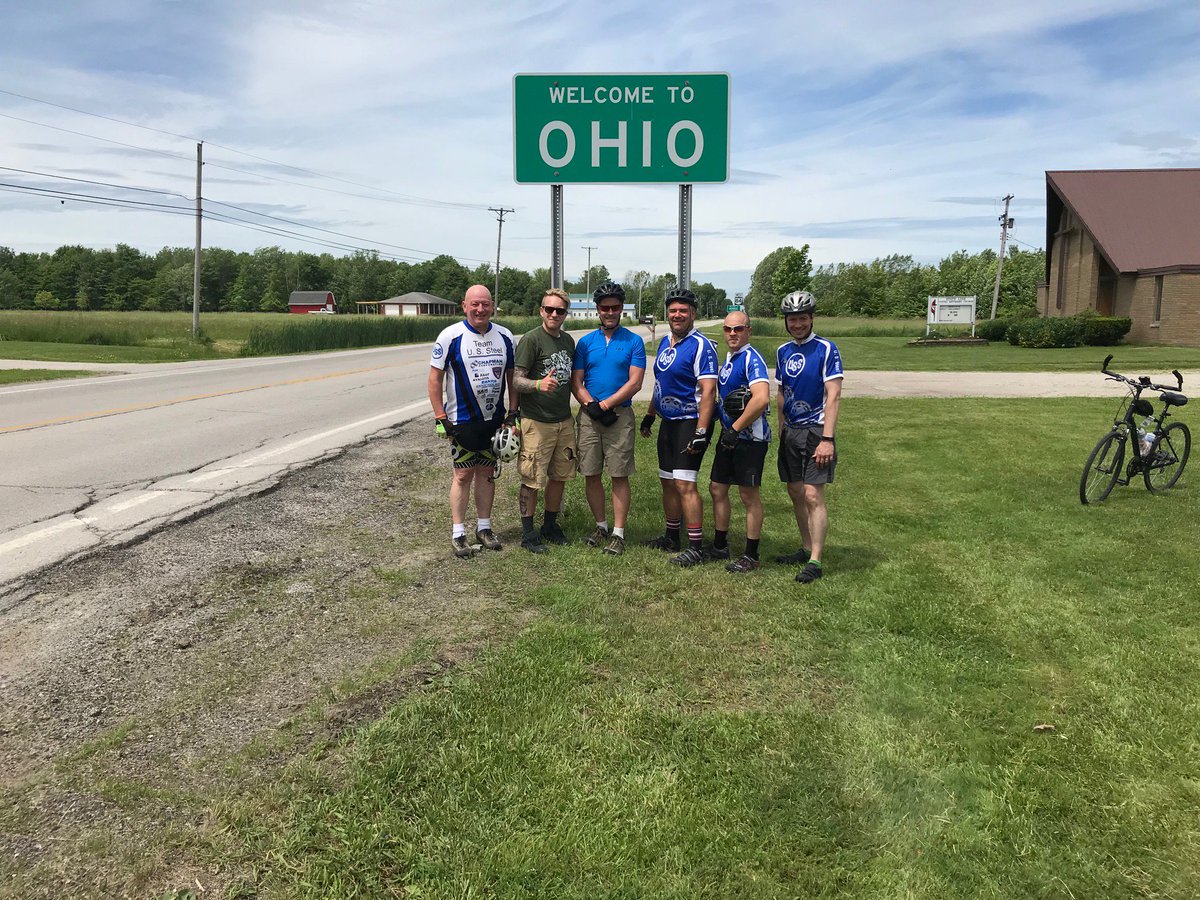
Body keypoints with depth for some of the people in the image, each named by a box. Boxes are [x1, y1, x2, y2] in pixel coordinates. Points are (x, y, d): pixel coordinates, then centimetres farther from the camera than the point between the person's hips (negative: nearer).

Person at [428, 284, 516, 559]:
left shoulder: (504, 337, 3)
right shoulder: (450, 336, -10)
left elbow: (512, 375, 11)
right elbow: (435, 377, -7)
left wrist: (514, 413, 5)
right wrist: (440, 417, -11)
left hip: (494, 419, 4)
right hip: (462, 420, -4)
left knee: (487, 472, 11)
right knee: (464, 474, -1)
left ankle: (484, 527, 23)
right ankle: (458, 533, 10)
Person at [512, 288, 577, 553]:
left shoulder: (568, 340, 12)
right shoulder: (531, 340, -10)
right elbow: (516, 380, -15)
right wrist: (538, 384, -32)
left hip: (564, 421, 7)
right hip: (536, 422, -7)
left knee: (559, 476, 14)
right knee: (532, 479, 0)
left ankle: (550, 525, 29)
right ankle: (528, 532, 11)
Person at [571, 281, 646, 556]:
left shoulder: (633, 342, 2)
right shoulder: (585, 342, 10)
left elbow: (635, 383, -6)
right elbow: (576, 382, 6)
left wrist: (605, 404, -13)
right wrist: (591, 405, -12)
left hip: (620, 416, -3)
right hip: (589, 416, 3)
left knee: (619, 476, -1)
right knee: (591, 475, 6)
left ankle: (618, 533, 5)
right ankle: (601, 526, 22)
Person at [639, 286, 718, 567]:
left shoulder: (701, 346, -13)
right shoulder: (665, 341, 13)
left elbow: (708, 390, -19)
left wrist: (701, 432, -25)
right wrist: (650, 415, 23)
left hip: (690, 423, -8)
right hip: (668, 422, 8)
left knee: (685, 484, -11)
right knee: (667, 481, 13)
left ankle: (696, 547, -5)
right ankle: (672, 536, 27)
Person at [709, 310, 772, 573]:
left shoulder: (752, 359, -16)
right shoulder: (728, 359, 14)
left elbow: (762, 398, -29)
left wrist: (735, 429, -24)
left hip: (750, 437, -9)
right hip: (729, 434, 9)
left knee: (749, 495, -1)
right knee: (717, 488, 14)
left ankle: (751, 556, 11)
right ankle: (720, 546, 27)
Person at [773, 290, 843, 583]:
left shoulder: (826, 349, -10)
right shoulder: (783, 352, 10)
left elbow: (833, 396, -14)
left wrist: (827, 439, -20)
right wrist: (781, 430, 14)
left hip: (816, 432, -6)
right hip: (790, 432, 7)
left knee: (813, 495, -10)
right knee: (795, 493, 10)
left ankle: (815, 561, -6)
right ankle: (806, 549, 23)